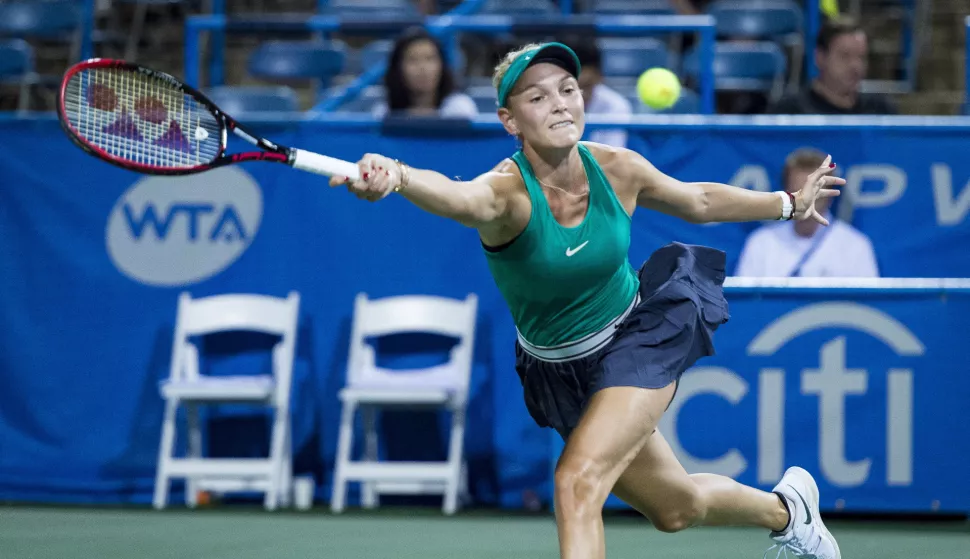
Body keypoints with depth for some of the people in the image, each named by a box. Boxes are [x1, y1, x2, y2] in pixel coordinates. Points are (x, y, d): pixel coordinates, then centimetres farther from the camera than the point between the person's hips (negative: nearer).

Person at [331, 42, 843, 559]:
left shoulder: (617, 169, -16)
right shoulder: (507, 190, -28)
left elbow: (700, 201, 6)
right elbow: (457, 196, -54)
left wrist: (790, 203, 17)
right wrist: (395, 177, -77)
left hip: (639, 338, -1)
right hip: (559, 374, 1)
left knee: (578, 481, -25)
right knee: (675, 509, 17)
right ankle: (783, 509, 47)